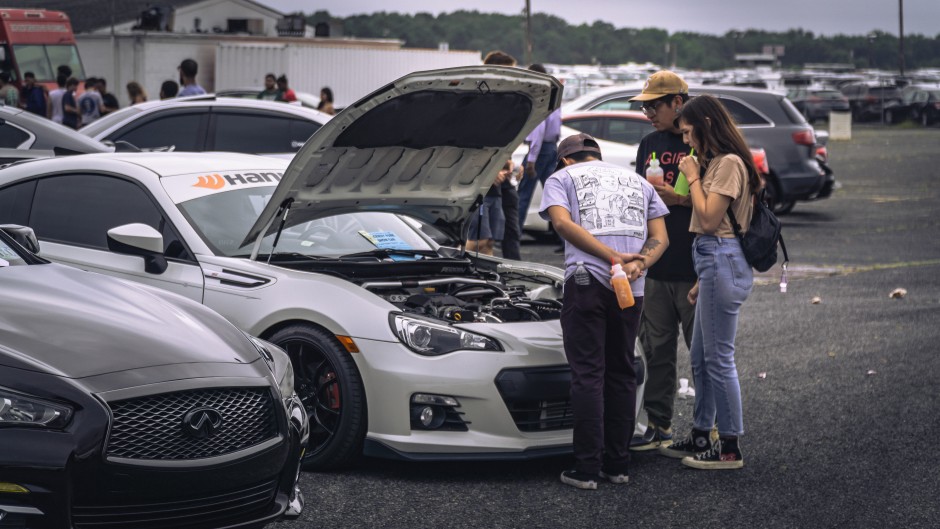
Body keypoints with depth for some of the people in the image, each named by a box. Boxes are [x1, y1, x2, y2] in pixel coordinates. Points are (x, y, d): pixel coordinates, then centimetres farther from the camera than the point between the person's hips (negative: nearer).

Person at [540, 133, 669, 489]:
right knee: (621, 372, 12)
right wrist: (638, 264, -5)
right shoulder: (637, 182, 27)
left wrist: (613, 257, -13)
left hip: (587, 281, -4)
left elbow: (562, 222, -8)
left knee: (588, 374, -2)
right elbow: (659, 238, 13)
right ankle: (617, 464, 15)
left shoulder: (561, 178, 14)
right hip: (630, 287, 4)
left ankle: (587, 470, -4)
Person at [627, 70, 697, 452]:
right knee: (656, 350, 10)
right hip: (654, 265, 6)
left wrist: (678, 199, -17)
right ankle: (658, 426, 17)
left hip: (695, 269, -6)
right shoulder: (649, 145, 15)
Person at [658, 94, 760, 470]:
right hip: (714, 265, 11)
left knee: (719, 358, -6)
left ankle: (730, 449, 0)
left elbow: (709, 219, -18)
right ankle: (700, 437, 25)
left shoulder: (729, 164, -12)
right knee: (700, 358, 16)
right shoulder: (715, 163, 19)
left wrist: (693, 178, -7)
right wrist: (701, 282, 20)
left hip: (722, 263, -11)